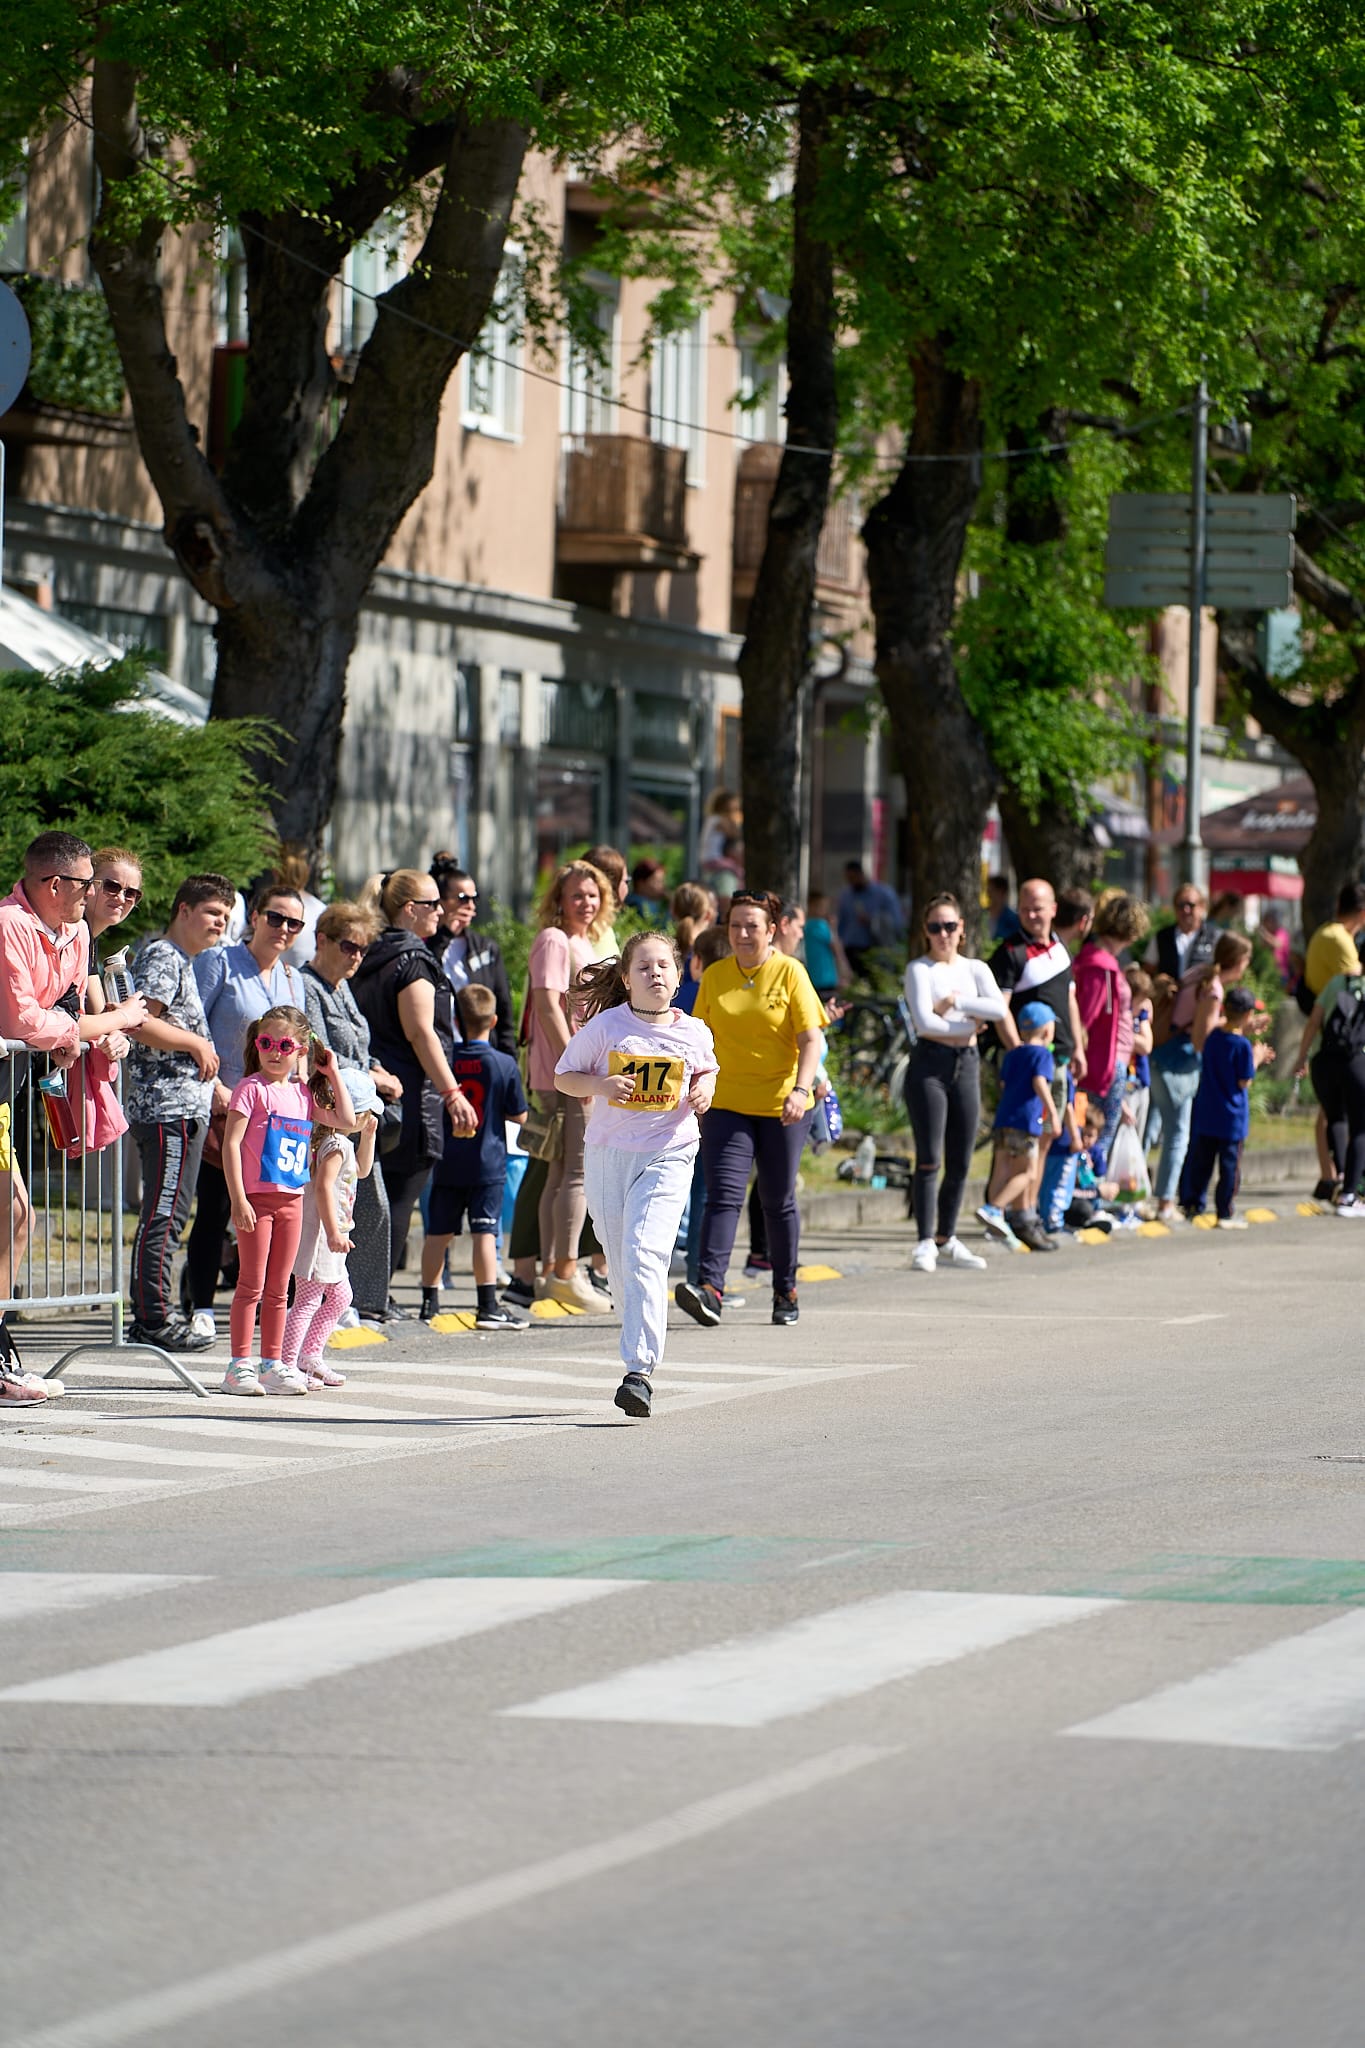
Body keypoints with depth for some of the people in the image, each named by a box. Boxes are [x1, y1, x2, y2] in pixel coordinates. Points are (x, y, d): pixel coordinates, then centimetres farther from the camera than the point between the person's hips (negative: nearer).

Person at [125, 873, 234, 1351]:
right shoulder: (162, 957, -10)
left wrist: (213, 1090, 27)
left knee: (167, 1213, 12)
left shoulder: (183, 962, 22)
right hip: (168, 1106, -11)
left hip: (185, 1106, 11)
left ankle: (150, 1315, 15)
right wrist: (196, 1042, -13)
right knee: (164, 1214, -10)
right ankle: (154, 1317, -10)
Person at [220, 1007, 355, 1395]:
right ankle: (240, 1365, -2)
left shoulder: (303, 1095, 11)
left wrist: (333, 1073, 10)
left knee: (278, 1288, 10)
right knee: (251, 1285, -5)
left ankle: (272, 1363, 15)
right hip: (256, 1198, -6)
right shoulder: (251, 1088, -6)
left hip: (291, 1199, 6)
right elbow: (231, 1143, -11)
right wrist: (238, 1199, -18)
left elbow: (346, 1122, 11)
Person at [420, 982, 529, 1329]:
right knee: (484, 1232, -3)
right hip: (487, 1164, -2)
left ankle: (430, 1302, 12)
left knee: (438, 1233, 7)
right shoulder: (504, 1065, -8)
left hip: (446, 1163, 2)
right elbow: (519, 1115, -1)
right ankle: (488, 1306, -5)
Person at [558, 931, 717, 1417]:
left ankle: (639, 1371, -22)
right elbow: (565, 1075, 4)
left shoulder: (693, 1032, 1)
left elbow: (706, 1069, 21)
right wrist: (601, 1085, -15)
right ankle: (643, 1345, 34)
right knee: (619, 1263, 10)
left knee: (644, 1257, -18)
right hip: (608, 1153, 2)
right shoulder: (605, 1027, -3)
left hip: (667, 1155, -2)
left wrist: (704, 1088, -1)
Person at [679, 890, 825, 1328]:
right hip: (727, 1105, 2)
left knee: (778, 1202, 7)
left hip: (781, 1107, -2)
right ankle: (710, 1288, -24)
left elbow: (810, 1039, -8)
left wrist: (801, 1089, -22)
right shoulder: (715, 976, 5)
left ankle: (785, 1292, 22)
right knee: (723, 1194, -13)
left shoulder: (790, 973, -4)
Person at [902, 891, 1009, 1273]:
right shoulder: (919, 970, -1)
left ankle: (946, 1238, 18)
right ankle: (925, 1242, -6)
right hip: (929, 1064, -5)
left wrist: (954, 1003, -10)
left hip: (966, 1065, 5)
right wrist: (969, 1024, -6)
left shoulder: (975, 969, 11)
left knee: (960, 1163, 7)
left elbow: (1000, 1009, -5)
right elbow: (924, 1021, -14)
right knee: (929, 1159, -8)